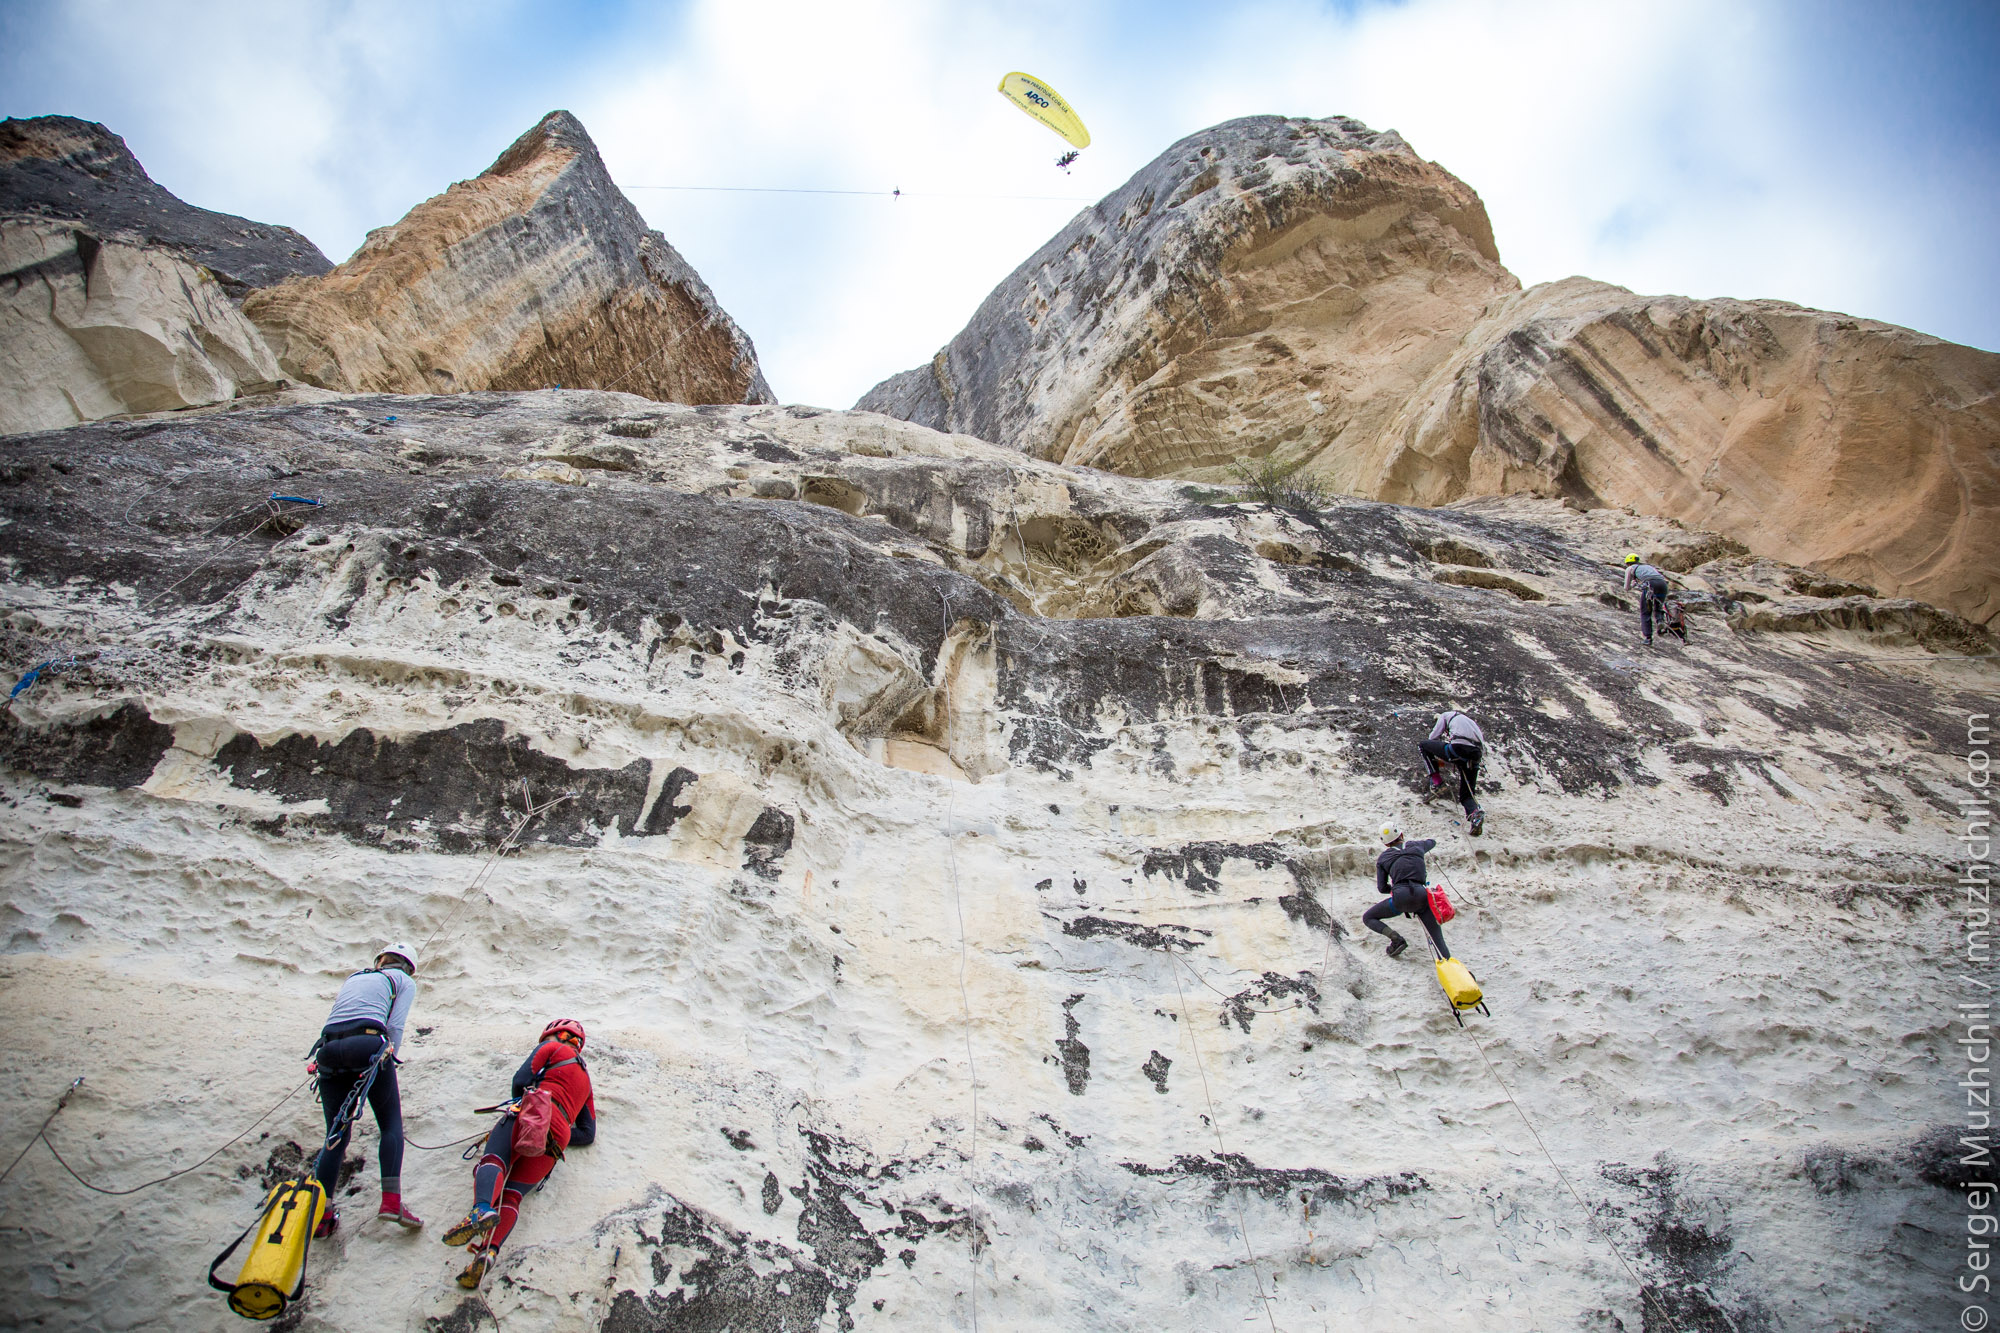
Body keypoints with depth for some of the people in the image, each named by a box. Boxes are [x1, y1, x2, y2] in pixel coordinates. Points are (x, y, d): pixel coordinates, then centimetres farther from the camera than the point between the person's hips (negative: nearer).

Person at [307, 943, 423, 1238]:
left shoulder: (353, 978, 35)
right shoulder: (404, 981, 20)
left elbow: (338, 1019, 25)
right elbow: (394, 1027, 6)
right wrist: (387, 1062, 7)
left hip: (329, 1047, 4)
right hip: (368, 1044, -4)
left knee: (336, 1134, 12)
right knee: (391, 1124, 8)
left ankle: (321, 1214, 3)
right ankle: (391, 1200, -4)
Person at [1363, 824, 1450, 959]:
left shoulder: (1383, 858, 14)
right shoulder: (1416, 846, 19)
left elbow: (1382, 888, 14)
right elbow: (1432, 842, 43)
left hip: (1400, 898, -2)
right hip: (1421, 897, 2)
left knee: (1368, 918, 17)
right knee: (1437, 937, 7)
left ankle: (1396, 938, -5)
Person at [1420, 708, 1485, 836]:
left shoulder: (1446, 715, 22)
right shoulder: (1470, 721, 39)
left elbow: (1433, 737, 18)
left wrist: (1439, 757, 36)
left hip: (1459, 748, -6)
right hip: (1475, 756, 6)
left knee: (1422, 744, 17)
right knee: (1466, 795, 13)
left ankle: (1437, 779, 5)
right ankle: (1475, 813, -21)